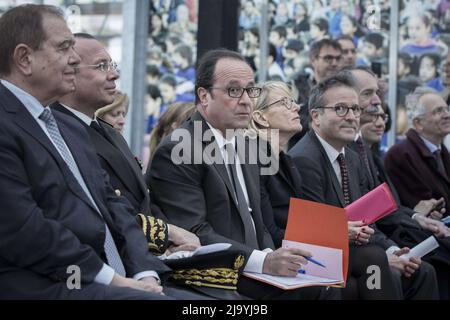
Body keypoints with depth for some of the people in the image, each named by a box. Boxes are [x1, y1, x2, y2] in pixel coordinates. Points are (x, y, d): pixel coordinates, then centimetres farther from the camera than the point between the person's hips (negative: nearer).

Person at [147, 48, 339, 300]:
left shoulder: (245, 147, 18)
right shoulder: (176, 152, -10)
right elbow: (194, 234, -18)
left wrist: (273, 258, -3)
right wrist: (264, 261, -27)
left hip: (251, 272, 8)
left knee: (327, 287, -14)